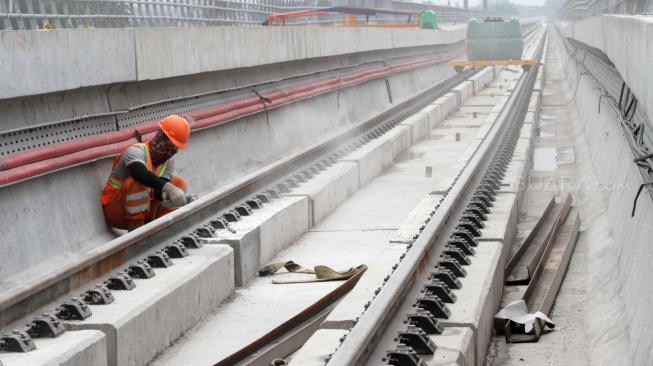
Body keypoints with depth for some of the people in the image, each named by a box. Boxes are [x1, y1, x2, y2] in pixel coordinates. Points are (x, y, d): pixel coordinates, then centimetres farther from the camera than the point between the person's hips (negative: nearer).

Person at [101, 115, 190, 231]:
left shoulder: (169, 161, 0)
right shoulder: (136, 151, -22)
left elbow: (160, 189, -13)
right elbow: (140, 173, -45)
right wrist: (167, 187, -55)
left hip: (143, 210, 7)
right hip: (115, 211, -7)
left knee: (179, 182, -1)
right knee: (137, 181, -34)